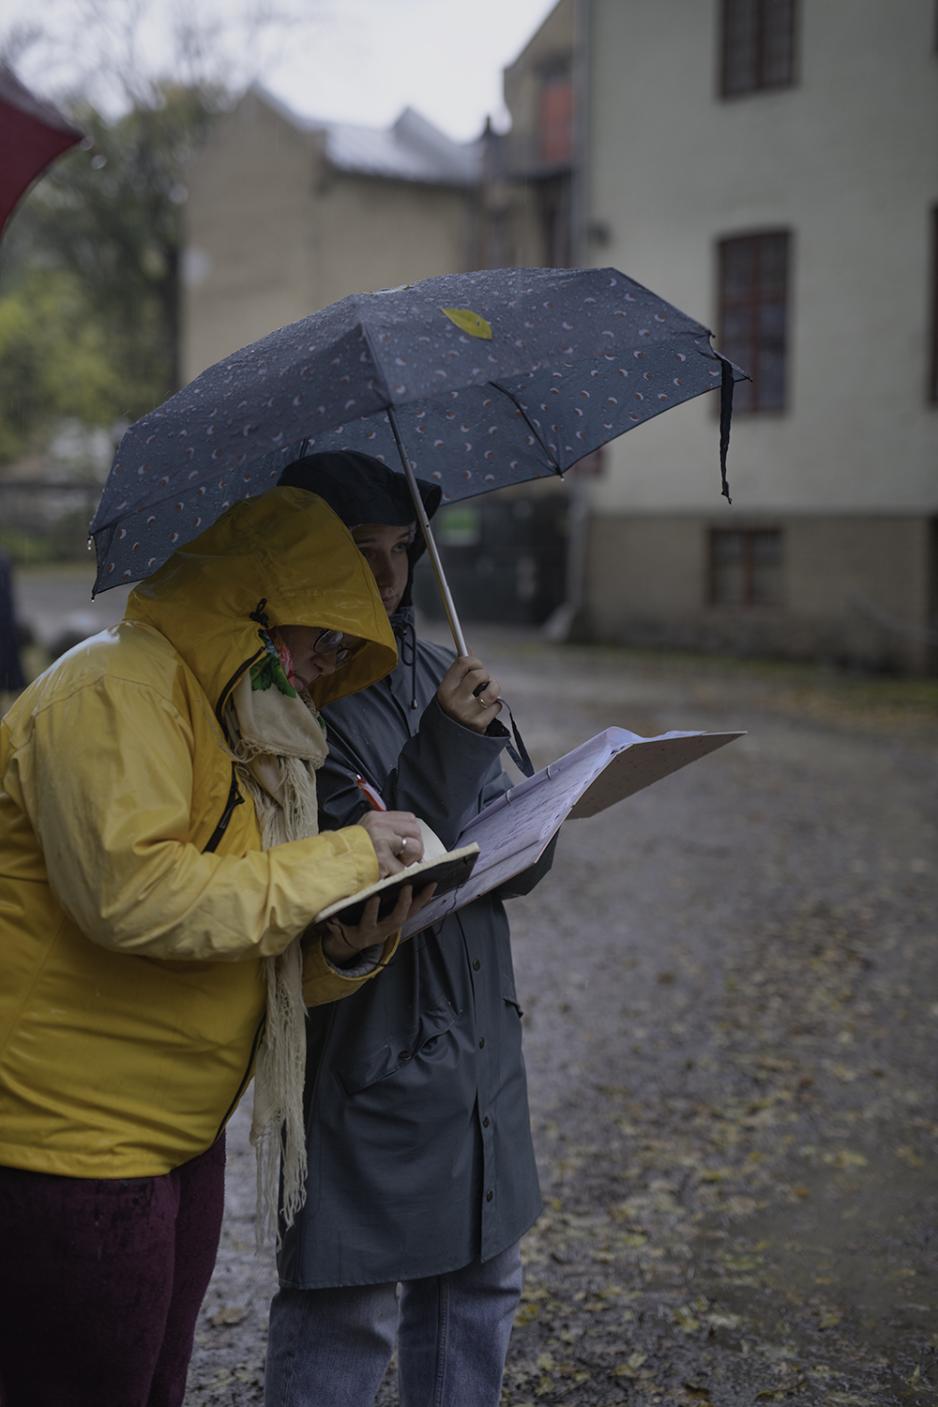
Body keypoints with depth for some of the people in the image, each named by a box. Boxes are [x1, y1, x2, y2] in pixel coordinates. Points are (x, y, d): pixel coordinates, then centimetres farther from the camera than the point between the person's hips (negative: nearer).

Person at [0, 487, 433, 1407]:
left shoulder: (231, 727, 17)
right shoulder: (116, 687, -15)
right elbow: (132, 894, -29)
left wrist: (349, 951, -5)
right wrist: (342, 859, -20)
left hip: (178, 1139, 10)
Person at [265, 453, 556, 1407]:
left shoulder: (432, 673, 9)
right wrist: (449, 748, -24)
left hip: (475, 1034, 8)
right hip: (363, 1052, -7)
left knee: (477, 1277, 19)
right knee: (345, 1308, 1)